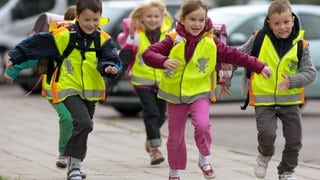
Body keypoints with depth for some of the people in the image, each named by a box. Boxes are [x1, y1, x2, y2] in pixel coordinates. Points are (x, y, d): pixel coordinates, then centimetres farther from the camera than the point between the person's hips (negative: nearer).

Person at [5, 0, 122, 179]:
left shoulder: (103, 40, -4)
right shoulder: (62, 36, -12)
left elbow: (112, 59, -11)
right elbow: (36, 44, -4)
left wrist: (109, 67, -35)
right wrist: (15, 58, 2)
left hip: (91, 91, 5)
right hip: (69, 89, -5)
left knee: (84, 126, 17)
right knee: (84, 123, -24)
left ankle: (74, 162, 37)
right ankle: (75, 165, -16)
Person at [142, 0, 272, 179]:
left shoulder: (211, 43, -6)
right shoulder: (173, 41, -7)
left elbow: (236, 55, -3)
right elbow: (148, 54, -10)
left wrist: (260, 67, -8)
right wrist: (164, 61, -30)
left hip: (200, 93, -1)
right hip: (175, 95, 1)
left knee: (202, 124, -27)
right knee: (175, 137, 9)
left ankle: (204, 159, -2)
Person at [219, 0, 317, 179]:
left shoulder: (300, 45, -5)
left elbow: (310, 72, -6)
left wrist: (292, 81, -23)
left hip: (290, 99, 2)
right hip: (264, 99, -2)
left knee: (294, 140, 3)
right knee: (267, 134, -20)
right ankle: (265, 155, 15)